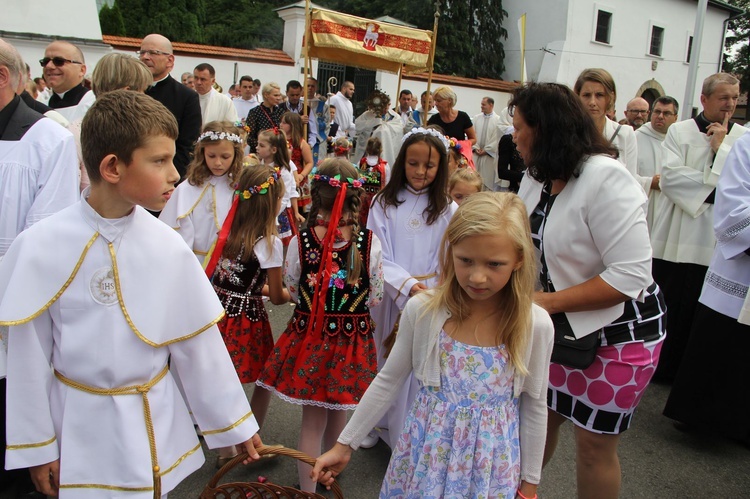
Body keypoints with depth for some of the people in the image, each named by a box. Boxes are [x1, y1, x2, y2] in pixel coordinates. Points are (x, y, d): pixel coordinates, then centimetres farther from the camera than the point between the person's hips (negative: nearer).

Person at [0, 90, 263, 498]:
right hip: (81, 426, -2)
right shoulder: (40, 247, -16)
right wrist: (36, 446, 1)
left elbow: (200, 345, -4)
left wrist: (234, 423, 2)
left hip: (156, 423, 2)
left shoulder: (168, 247, -11)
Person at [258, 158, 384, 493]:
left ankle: (308, 487, 25)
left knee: (313, 419, 13)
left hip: (309, 336, -1)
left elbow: (291, 289, 1)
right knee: (338, 412, 24)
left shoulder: (300, 242, -14)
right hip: (352, 337, 1)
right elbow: (375, 298, -4)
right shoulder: (369, 243, -14)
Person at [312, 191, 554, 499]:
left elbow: (534, 406, -3)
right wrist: (345, 444, 1)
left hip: (492, 463, 0)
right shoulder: (422, 310, -15)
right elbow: (387, 381, -3)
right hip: (427, 452, 1)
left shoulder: (535, 325, -16)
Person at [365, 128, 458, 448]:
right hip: (388, 295, 1)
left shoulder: (448, 210, 0)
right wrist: (407, 285, -18)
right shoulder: (384, 203, 0)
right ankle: (380, 424, 32)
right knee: (384, 359, 12)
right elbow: (377, 256, -5)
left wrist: (428, 294, -16)